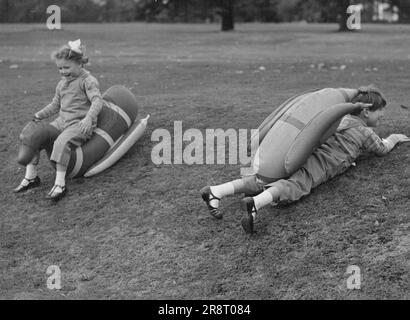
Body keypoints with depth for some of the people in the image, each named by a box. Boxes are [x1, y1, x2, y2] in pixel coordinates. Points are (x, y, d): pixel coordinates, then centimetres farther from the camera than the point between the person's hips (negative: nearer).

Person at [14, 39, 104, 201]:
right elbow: (55, 105, 28)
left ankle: (60, 184, -33)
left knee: (62, 142, -34)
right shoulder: (62, 83, 17)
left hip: (80, 124, -7)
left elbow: (97, 101, -20)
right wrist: (39, 115, 16)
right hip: (62, 121, 8)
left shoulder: (88, 80, -7)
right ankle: (31, 176, -3)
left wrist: (89, 118, -38)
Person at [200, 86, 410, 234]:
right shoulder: (364, 132, 14)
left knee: (264, 180, -8)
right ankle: (256, 203, -59)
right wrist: (393, 139, 50)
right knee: (294, 186, -30)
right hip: (319, 164, -6)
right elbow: (381, 149, 30)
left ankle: (216, 191, -24)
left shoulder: (343, 120, 35)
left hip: (305, 151, 7)